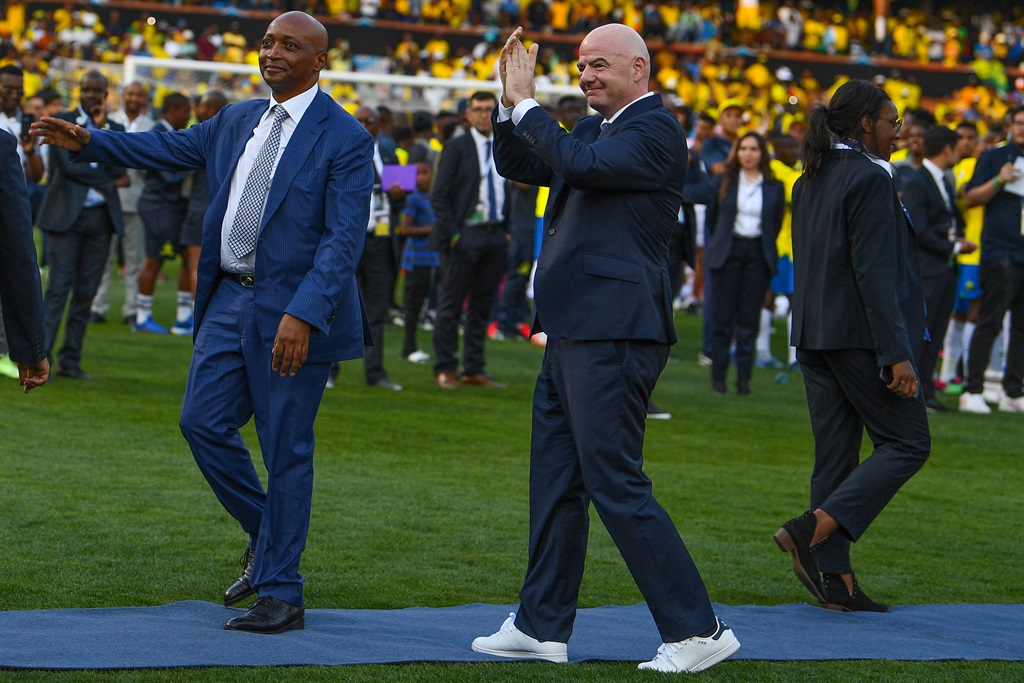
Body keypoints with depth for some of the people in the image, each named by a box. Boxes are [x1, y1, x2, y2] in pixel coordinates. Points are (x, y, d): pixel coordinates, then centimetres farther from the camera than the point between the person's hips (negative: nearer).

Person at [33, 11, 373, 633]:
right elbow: (171, 148, 27)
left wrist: (301, 315, -26)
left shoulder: (345, 138, -11)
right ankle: (267, 540, 27)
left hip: (293, 310, -7)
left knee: (286, 449, -2)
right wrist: (89, 142, 21)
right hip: (230, 298, 7)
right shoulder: (238, 121, 12)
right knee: (203, 422, 6)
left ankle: (282, 595, 6)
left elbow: (344, 239, -17)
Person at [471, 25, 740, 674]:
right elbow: (518, 165, 21)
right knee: (555, 481, 15)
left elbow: (580, 163, -26)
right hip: (573, 329, 10)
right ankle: (543, 627, 24)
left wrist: (526, 103, -14)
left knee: (616, 483, -10)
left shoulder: (655, 130, -12)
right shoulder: (593, 126, 17)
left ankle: (698, 630, -5)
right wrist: (512, 101, 6)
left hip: (612, 334, -10)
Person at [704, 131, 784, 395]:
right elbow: (712, 216, 13)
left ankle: (744, 377, 5)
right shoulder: (724, 181, 5)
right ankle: (718, 377, 4)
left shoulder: (774, 187, 4)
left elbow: (777, 223, 11)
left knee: (750, 318, 0)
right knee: (723, 316, -1)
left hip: (758, 255, 0)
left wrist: (766, 248, 10)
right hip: (728, 253, 0)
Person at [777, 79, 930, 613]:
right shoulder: (869, 179, -13)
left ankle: (835, 579, 7)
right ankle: (815, 528, -14)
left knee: (835, 454, 9)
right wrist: (896, 354, -19)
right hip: (861, 334, -9)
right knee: (907, 443, 0)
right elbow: (874, 271, -19)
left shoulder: (810, 182, 14)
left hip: (814, 337, 9)